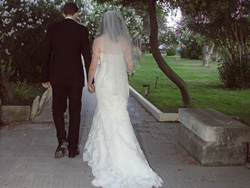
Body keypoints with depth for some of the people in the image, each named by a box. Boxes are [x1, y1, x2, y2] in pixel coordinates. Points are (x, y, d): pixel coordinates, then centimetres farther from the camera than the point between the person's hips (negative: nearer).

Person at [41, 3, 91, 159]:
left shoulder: (52, 29, 1)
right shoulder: (82, 30, -3)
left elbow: (46, 54, 2)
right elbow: (87, 56, -4)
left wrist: (45, 78, 9)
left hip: (57, 77, 1)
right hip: (76, 78, -1)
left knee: (58, 109, 15)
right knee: (74, 112, 10)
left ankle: (62, 140, -5)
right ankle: (73, 148, 14)